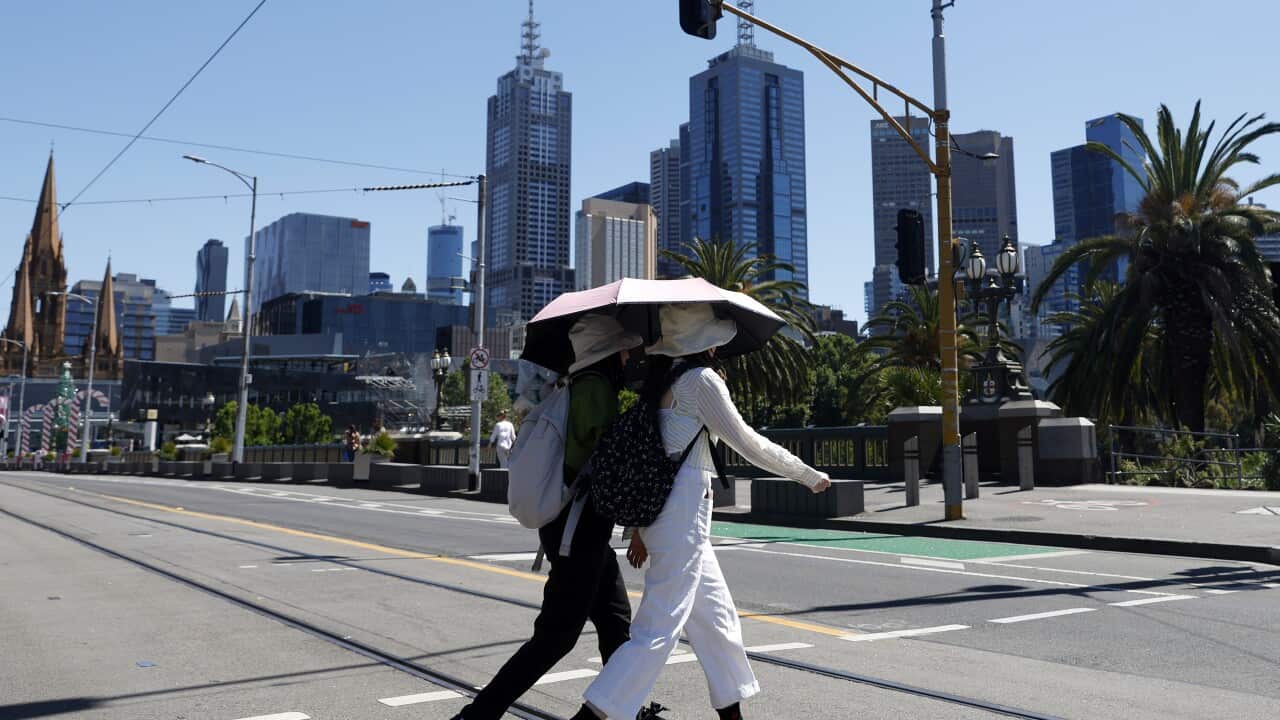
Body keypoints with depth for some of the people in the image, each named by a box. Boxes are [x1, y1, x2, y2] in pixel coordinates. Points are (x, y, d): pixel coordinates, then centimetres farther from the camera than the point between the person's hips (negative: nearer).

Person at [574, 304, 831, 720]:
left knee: (717, 619, 17)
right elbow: (748, 443, -9)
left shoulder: (660, 377, 12)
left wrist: (641, 527, 21)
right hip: (684, 513, -9)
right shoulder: (701, 378, -12)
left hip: (656, 507, 9)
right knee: (659, 629, -6)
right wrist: (809, 475, 4)